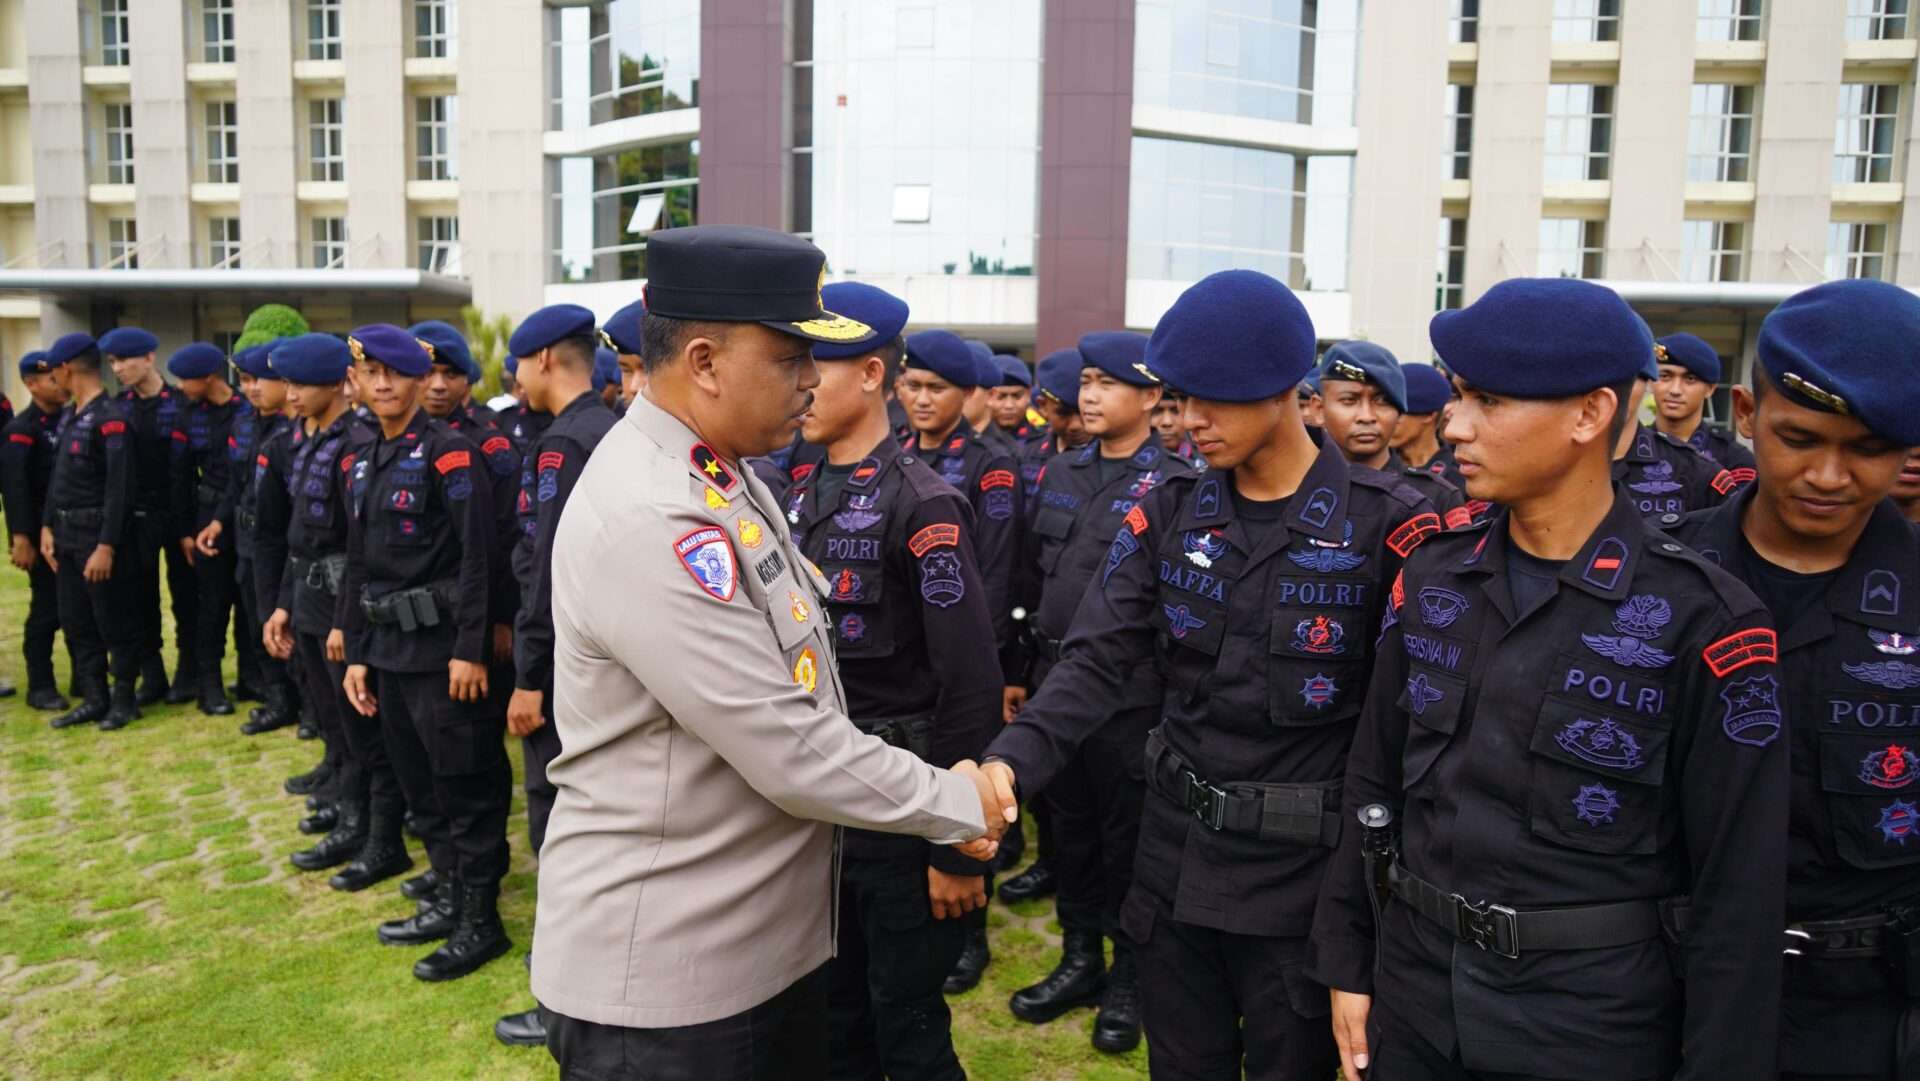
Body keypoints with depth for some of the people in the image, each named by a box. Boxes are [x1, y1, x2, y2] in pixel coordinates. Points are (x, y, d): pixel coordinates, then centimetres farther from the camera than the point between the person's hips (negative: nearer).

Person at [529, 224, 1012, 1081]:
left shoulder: (720, 478, 6)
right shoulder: (647, 521, -27)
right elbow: (790, 750, -25)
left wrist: (936, 793, 7)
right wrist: (956, 802, -12)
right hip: (664, 969, -9)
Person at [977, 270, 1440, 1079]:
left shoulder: (1385, 522, -12)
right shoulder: (1169, 513, 0)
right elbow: (1097, 661, -8)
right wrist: (1009, 763, -24)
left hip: (1301, 869, -3)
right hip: (1174, 852, 4)